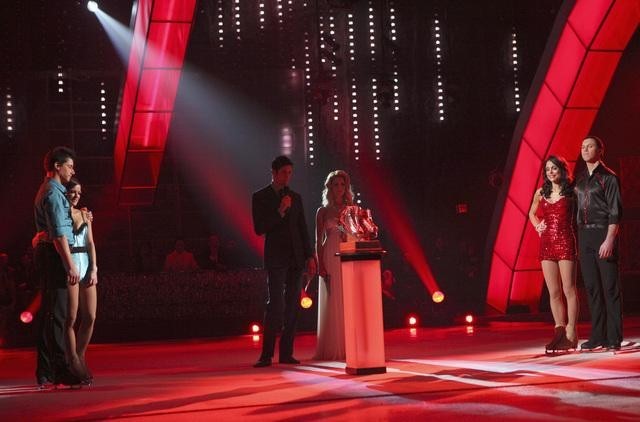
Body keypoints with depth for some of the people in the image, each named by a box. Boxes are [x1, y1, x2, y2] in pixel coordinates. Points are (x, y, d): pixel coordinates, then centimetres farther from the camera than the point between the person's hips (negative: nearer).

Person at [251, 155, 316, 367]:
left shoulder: (295, 197, 15)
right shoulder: (260, 197, 1)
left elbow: (303, 229, 16)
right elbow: (259, 229, -7)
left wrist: (310, 256, 9)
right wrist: (280, 211, -16)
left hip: (296, 258, 5)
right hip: (276, 258, -5)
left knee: (292, 306, 3)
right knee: (275, 305, -13)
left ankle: (286, 353, 7)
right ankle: (267, 354, -11)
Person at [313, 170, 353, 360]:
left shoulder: (352, 209, 10)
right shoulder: (323, 211, 7)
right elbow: (319, 241, 3)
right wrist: (320, 265, -7)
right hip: (331, 258, -1)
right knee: (333, 304, -2)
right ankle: (332, 348, 0)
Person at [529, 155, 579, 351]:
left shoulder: (571, 192, 0)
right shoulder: (540, 193, 11)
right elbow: (531, 213, 28)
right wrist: (537, 226, 12)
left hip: (565, 242, -4)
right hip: (546, 244, 4)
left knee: (569, 290, -5)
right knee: (553, 293, 4)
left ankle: (571, 334, -4)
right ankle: (559, 332, 7)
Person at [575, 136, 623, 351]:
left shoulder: (608, 177, -3)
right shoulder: (580, 179, 16)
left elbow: (615, 212, -9)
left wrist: (609, 240, -18)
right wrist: (578, 239, 8)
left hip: (603, 233, -6)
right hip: (583, 235, 6)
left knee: (610, 286, -5)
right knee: (591, 287, 6)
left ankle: (614, 337, -3)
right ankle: (598, 336, 10)